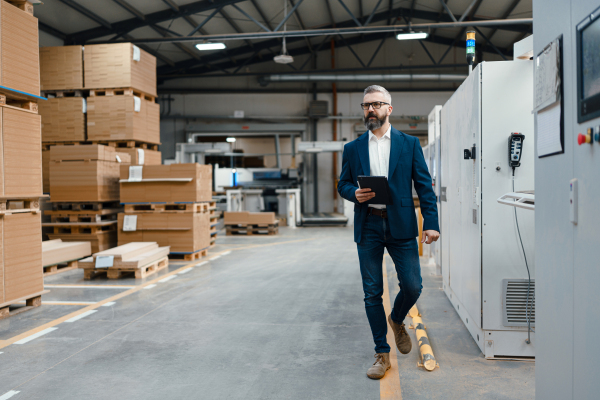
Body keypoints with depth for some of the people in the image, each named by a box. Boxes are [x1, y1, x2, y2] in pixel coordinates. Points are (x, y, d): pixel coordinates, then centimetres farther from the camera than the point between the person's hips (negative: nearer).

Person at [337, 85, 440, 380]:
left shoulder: (409, 144, 6)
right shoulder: (352, 149, 10)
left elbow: (424, 185, 3)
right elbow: (343, 184, 13)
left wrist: (431, 222, -7)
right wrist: (354, 193, -11)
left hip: (401, 225, -1)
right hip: (368, 226, 1)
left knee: (412, 287, -2)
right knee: (372, 293, 4)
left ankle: (397, 320, 33)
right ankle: (382, 355, 18)